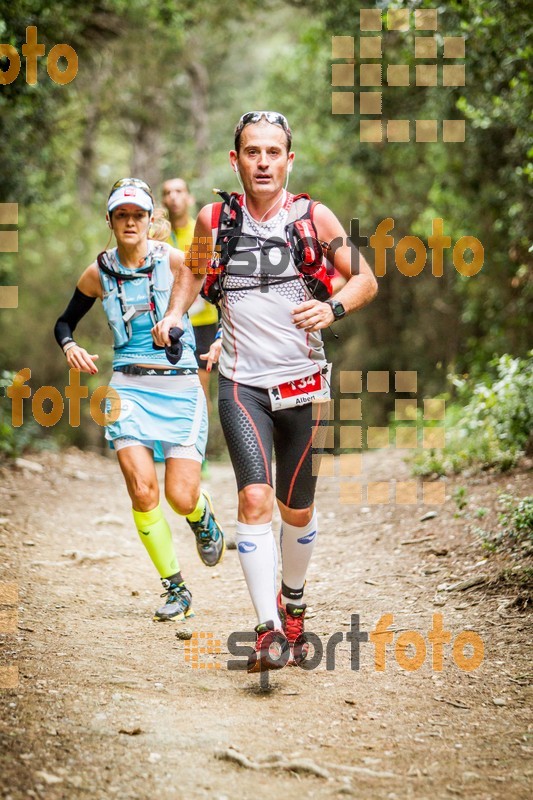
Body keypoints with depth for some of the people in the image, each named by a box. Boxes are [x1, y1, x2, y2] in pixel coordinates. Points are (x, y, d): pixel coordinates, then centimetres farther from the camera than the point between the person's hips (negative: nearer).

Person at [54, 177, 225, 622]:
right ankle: (176, 590, 1)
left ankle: (203, 517, 32)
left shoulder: (174, 260, -4)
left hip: (181, 388, -2)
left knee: (181, 497, -9)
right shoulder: (99, 273, 4)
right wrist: (69, 346, -3)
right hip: (129, 388, 2)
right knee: (142, 490, -15)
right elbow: (65, 321, 18)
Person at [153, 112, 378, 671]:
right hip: (242, 384, -1)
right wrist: (173, 315, 4)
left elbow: (365, 279, 3)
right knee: (254, 499, -18)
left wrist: (333, 308, -17)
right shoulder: (214, 219, 1)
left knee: (297, 510, 12)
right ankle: (269, 631, -19)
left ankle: (293, 604, 39)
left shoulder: (313, 217, -2)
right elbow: (194, 269, 21)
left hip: (303, 382, 1)